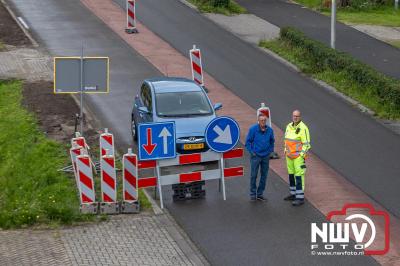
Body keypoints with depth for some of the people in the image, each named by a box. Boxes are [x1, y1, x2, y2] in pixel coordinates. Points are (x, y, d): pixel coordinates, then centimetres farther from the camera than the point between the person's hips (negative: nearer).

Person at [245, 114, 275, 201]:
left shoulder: (270, 130, -1)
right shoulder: (253, 129, -10)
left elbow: (272, 141, 15)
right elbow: (248, 141, -4)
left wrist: (270, 151, 7)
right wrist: (251, 152, -8)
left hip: (266, 156, 4)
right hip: (256, 156, -4)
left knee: (264, 175, 8)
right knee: (253, 175, -1)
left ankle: (260, 194, 19)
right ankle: (253, 194, 9)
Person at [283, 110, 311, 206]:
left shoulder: (303, 128, -14)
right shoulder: (289, 126, 9)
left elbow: (306, 144, -14)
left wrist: (302, 155, -17)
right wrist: (286, 151, 15)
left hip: (298, 156, -8)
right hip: (289, 155, 8)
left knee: (299, 176, -7)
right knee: (291, 175, 16)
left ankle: (300, 198, -5)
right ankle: (293, 194, 29)